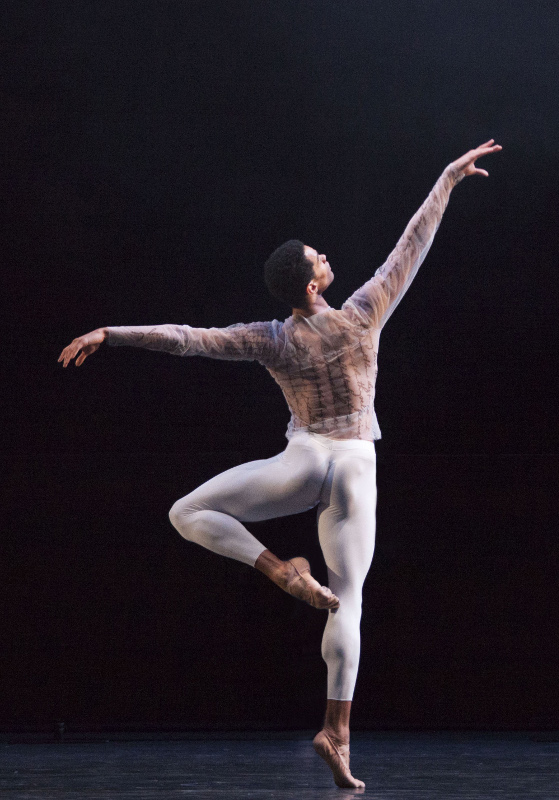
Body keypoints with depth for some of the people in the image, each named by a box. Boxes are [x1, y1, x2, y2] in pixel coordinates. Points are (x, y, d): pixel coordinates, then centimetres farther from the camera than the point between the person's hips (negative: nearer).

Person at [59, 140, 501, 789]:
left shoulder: (270, 341, -4)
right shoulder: (363, 315, -5)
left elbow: (187, 338, -7)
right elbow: (413, 245, 2)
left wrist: (108, 335, -3)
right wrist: (448, 177, 10)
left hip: (302, 462, -2)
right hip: (356, 468, 2)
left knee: (189, 513, 6)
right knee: (347, 603, 1)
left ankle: (281, 571, -13)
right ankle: (337, 731, -8)